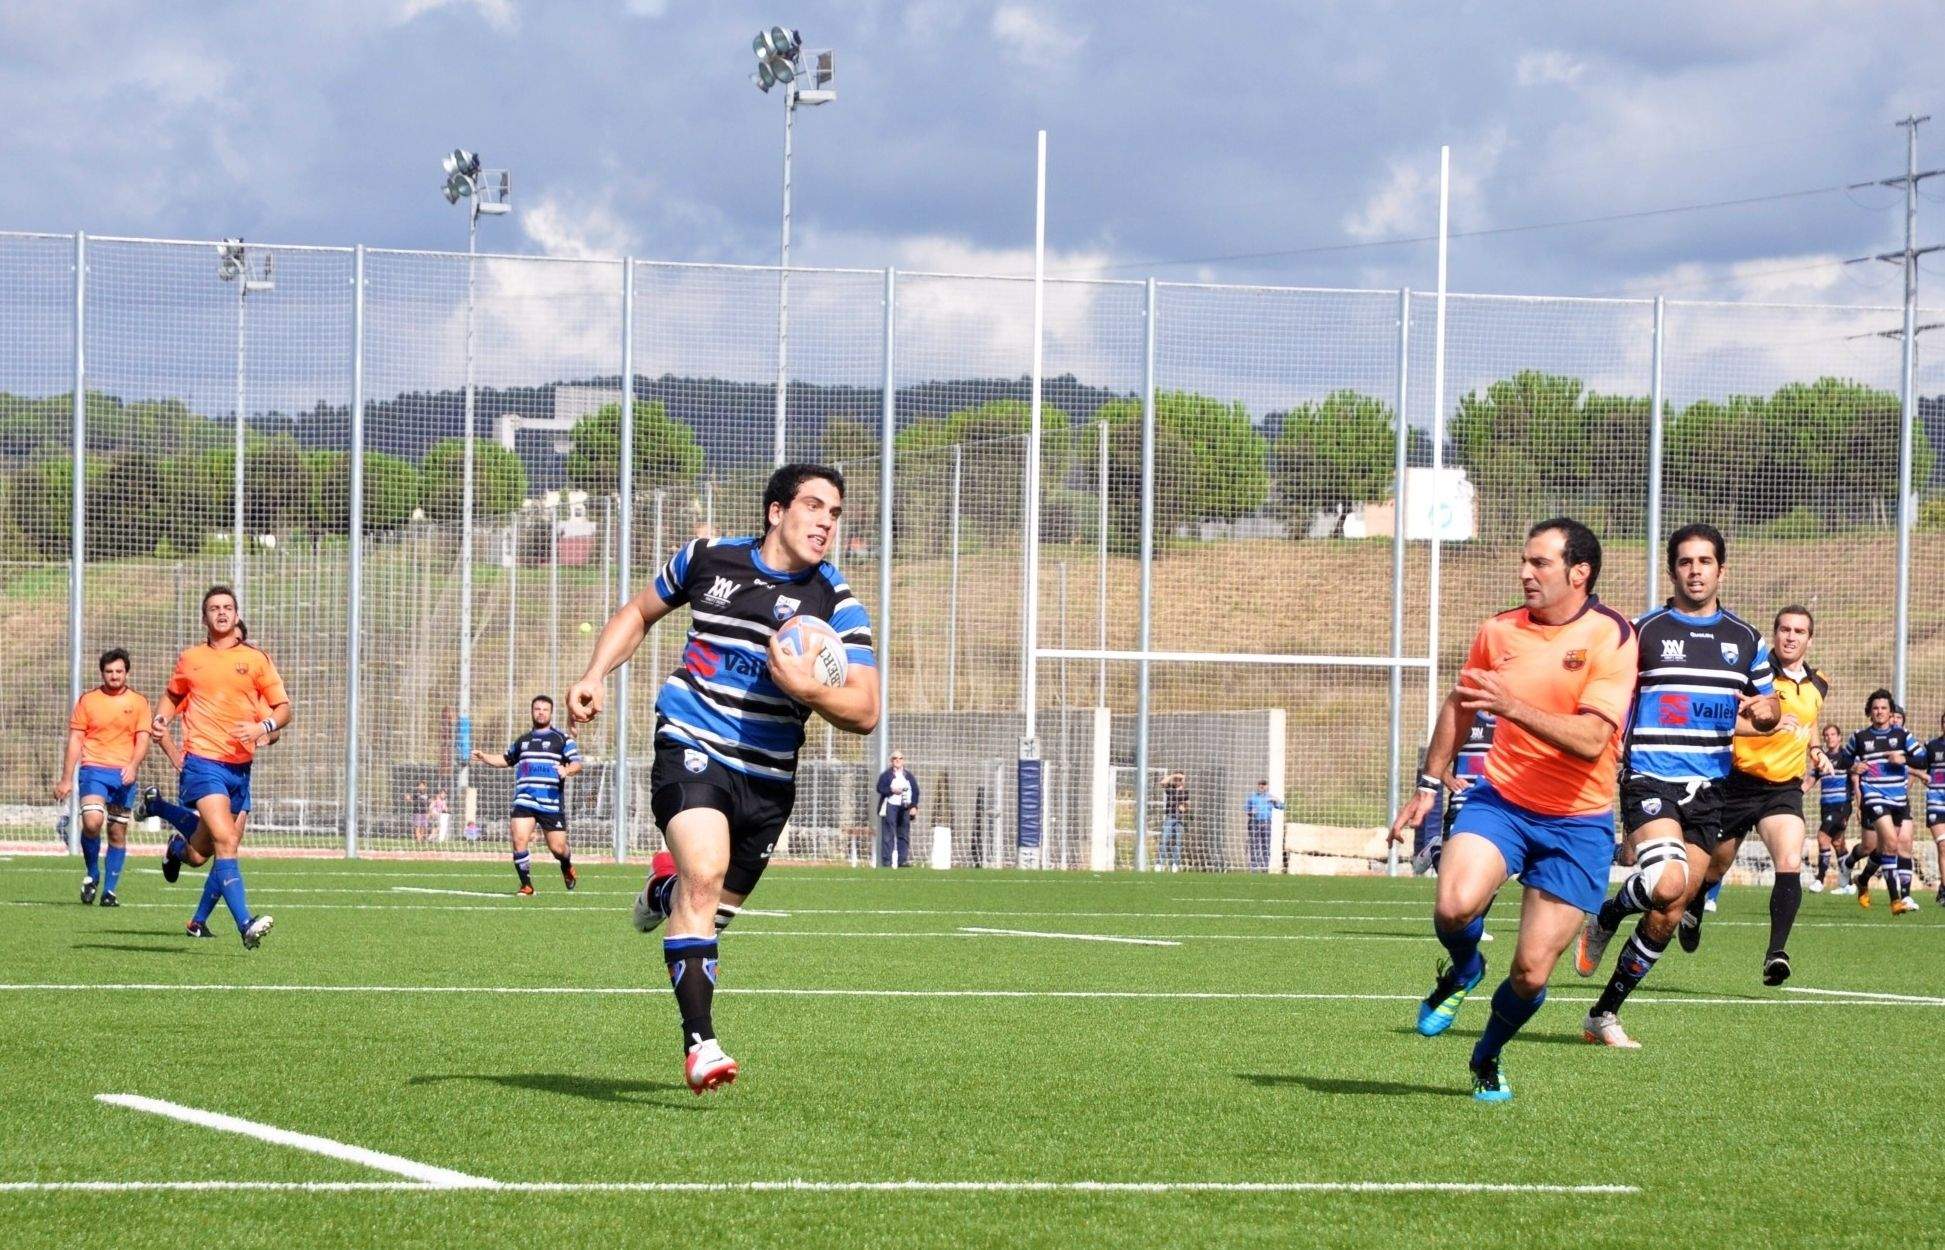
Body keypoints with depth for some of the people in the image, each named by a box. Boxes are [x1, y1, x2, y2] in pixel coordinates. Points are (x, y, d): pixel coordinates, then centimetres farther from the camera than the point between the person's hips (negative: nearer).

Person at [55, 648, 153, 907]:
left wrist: (133, 765, -17)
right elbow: (75, 741, 6)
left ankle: (109, 890, 12)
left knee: (118, 833, 3)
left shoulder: (138, 703, 8)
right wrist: (66, 779, 2)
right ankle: (92, 874, 1)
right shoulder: (87, 701, 6)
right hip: (93, 770, -1)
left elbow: (142, 740, 3)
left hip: (124, 774, 2)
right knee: (92, 822, -22)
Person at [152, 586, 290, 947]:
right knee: (225, 843, -21)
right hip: (202, 763, -2)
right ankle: (245, 925, -23)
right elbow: (173, 694, 25)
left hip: (240, 766, 2)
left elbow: (284, 708, 7)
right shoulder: (190, 659, 8)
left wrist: (263, 727, -13)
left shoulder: (256, 660, 6)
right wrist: (162, 718, 4)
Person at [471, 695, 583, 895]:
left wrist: (567, 770, -25)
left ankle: (567, 867, 36)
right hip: (524, 800, 3)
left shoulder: (562, 739, 6)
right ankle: (526, 885, -6)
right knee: (519, 840, -17)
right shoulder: (522, 741, 22)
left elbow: (577, 764, -2)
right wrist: (484, 758, 21)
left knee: (557, 848, 0)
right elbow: (507, 760, 36)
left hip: (552, 802, -3)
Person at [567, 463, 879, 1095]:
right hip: (690, 747, -2)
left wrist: (808, 690, -24)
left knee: (714, 910, 12)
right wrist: (595, 675, 6)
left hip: (768, 775, 2)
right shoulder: (707, 558, 2)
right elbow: (639, 613, 20)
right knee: (704, 875, -26)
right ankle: (698, 1043, -29)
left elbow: (865, 712, -6)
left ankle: (664, 888, 51)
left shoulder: (836, 602, -2)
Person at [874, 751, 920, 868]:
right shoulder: (886, 775, 5)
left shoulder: (909, 777, 15)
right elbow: (880, 788, -3)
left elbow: (915, 791, 13)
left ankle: (903, 860, 5)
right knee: (888, 836, -6)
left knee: (904, 835, 3)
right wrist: (892, 790, -18)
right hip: (890, 806, -4)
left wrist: (914, 806, 1)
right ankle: (886, 861, -7)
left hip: (904, 808, 4)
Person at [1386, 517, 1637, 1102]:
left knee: (1531, 974, -2)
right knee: (1456, 905, -28)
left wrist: (1514, 707, -33)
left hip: (1577, 822, -2)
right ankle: (1462, 971, 8)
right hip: (1500, 798, 2)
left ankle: (1487, 1059, 30)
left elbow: (1590, 740, -23)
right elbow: (1458, 706, 19)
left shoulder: (1610, 637, -12)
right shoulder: (1499, 631, 1)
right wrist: (1428, 786, 18)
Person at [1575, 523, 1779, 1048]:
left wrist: (1766, 709, -5)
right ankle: (1605, 918, 4)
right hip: (1650, 781, -4)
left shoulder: (1746, 640, 11)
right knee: (1668, 884, -28)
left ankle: (1605, 1013, 14)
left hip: (1709, 790, 4)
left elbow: (1771, 709, 19)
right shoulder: (1644, 632, 0)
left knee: (1669, 915, 2)